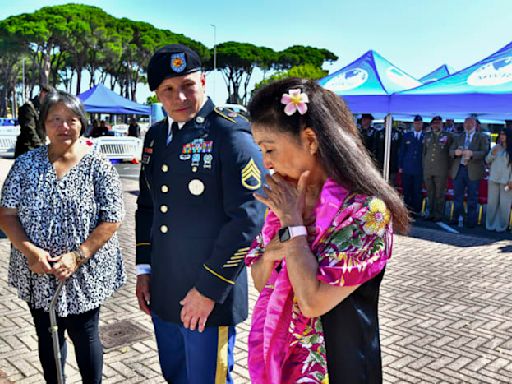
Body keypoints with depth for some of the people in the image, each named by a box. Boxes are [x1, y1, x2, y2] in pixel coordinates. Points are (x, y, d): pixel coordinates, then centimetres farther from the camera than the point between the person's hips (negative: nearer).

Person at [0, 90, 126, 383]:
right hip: (38, 275, 3)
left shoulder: (98, 166, -7)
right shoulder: (26, 164, 1)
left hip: (85, 275, -3)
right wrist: (30, 251, -15)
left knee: (85, 337, 11)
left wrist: (78, 256, -19)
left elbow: (112, 220, -10)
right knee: (47, 338, 18)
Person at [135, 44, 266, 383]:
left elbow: (249, 218, -19)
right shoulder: (156, 136, 9)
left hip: (210, 297, -7)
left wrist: (210, 290, -17)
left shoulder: (231, 135, -14)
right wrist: (144, 269, 11)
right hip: (162, 294, 7)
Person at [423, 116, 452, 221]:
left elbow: (450, 152, 5)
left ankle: (439, 214, 6)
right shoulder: (427, 136, 15)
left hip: (441, 170, -3)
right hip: (428, 169, 3)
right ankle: (431, 213, 16)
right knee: (430, 193, 8)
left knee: (439, 194, -1)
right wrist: (424, 167, 12)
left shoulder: (447, 136, 5)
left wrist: (448, 168, -1)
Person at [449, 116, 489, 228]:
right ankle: (456, 218, 16)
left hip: (473, 171, -3)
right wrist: (455, 152, -13)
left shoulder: (482, 137, 4)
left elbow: (485, 152, -8)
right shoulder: (458, 137, 15)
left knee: (472, 198, 2)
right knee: (457, 196, 8)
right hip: (458, 170, 3)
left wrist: (472, 153, -24)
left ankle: (471, 221, 8)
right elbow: (450, 151, 10)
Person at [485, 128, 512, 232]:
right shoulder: (496, 147, 11)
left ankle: (502, 226, 7)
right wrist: (492, 153, -7)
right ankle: (490, 225, 15)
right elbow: (487, 161, 12)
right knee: (492, 203, 6)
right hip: (493, 179, 4)